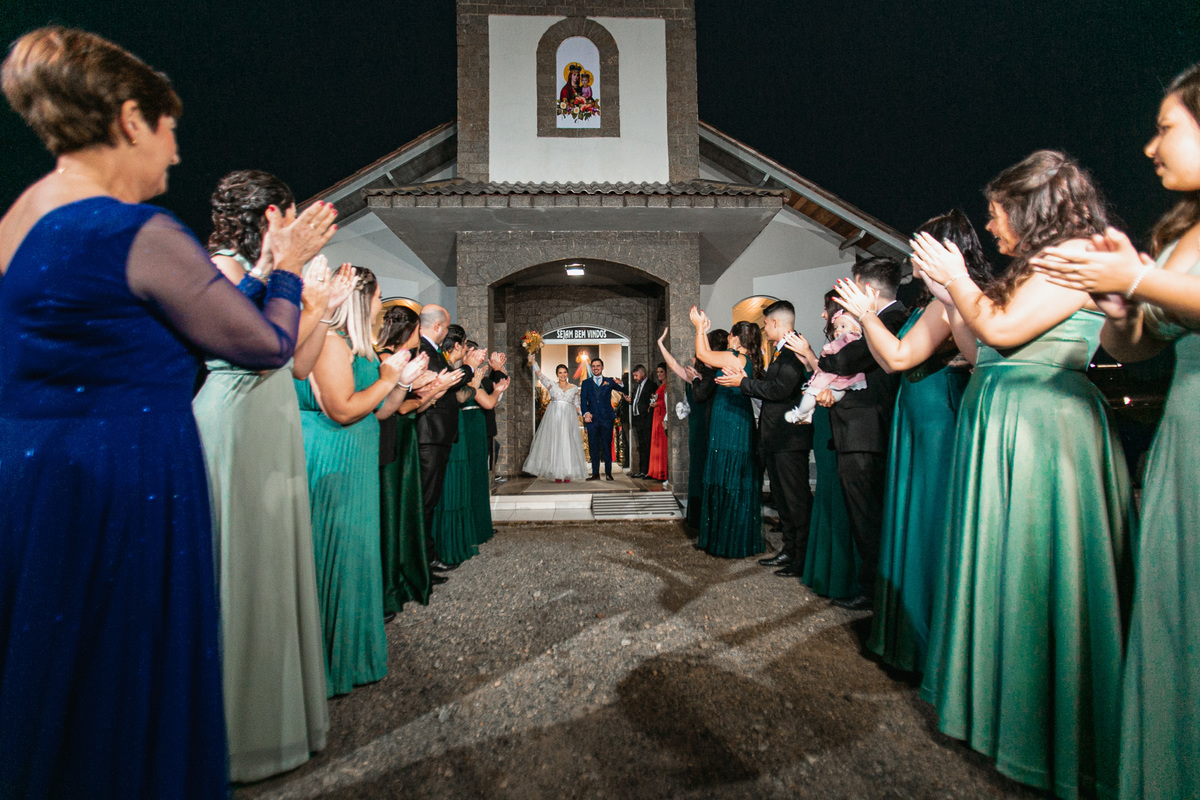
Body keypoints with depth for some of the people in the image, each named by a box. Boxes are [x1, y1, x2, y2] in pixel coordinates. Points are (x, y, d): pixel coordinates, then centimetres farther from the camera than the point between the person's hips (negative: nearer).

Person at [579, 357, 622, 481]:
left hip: (607, 418, -1)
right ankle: (595, 474, 9)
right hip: (592, 419, 1)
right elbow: (583, 400, 2)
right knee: (593, 447, 3)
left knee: (607, 446, 2)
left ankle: (608, 473, 10)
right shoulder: (586, 383, 12)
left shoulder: (609, 382, 10)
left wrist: (620, 384, -23)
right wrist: (586, 413, -15)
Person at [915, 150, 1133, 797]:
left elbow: (1002, 330, -17)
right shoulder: (1037, 266, 20)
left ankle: (1050, 731, 16)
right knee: (1004, 561, 13)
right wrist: (950, 295, 18)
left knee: (1032, 566, -1)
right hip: (1001, 423, 9)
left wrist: (957, 280, -2)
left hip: (1041, 427, -9)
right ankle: (1002, 698, 28)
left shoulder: (1074, 253, -7)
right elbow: (982, 352, 16)